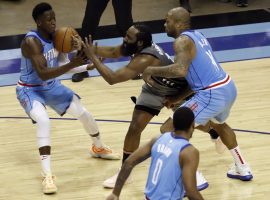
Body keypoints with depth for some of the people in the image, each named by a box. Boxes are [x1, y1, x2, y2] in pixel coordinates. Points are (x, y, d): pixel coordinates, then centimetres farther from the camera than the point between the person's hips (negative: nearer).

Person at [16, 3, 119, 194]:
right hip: (30, 89, -7)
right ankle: (47, 175, -30)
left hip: (51, 86, 7)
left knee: (83, 112, 11)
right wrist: (72, 64, -46)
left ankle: (98, 147, 42)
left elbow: (60, 67, 1)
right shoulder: (31, 42, -31)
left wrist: (89, 65, -11)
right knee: (44, 121, -33)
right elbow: (43, 74, -40)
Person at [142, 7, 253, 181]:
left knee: (170, 129, -2)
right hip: (229, 88, 10)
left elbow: (181, 70, -29)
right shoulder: (197, 35, 18)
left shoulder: (182, 41, -11)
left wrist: (152, 70, -16)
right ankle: (242, 169, 45)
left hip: (212, 94, -10)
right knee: (218, 123, 39)